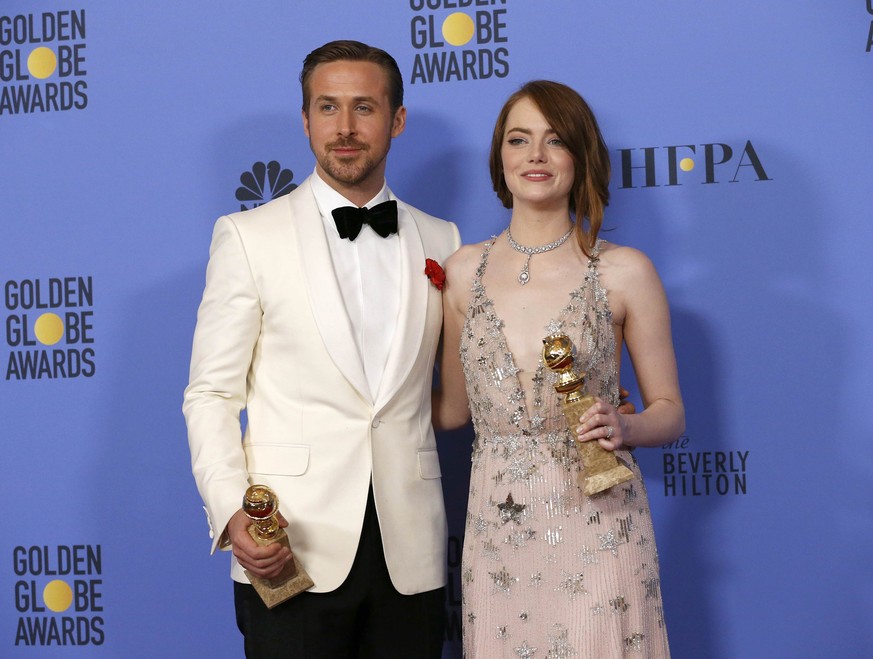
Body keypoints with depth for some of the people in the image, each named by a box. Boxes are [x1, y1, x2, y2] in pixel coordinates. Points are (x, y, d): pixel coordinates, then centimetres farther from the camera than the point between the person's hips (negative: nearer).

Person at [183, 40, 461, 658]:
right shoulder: (248, 236, 2)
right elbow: (212, 393, 0)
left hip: (411, 554, 3)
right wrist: (231, 511, -14)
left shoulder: (440, 241, 11)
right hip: (291, 550, -3)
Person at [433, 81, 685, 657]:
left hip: (596, 528, -2)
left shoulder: (624, 272, -3)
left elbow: (670, 413, 3)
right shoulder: (464, 272, 5)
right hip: (496, 530, 3)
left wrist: (622, 427, -16)